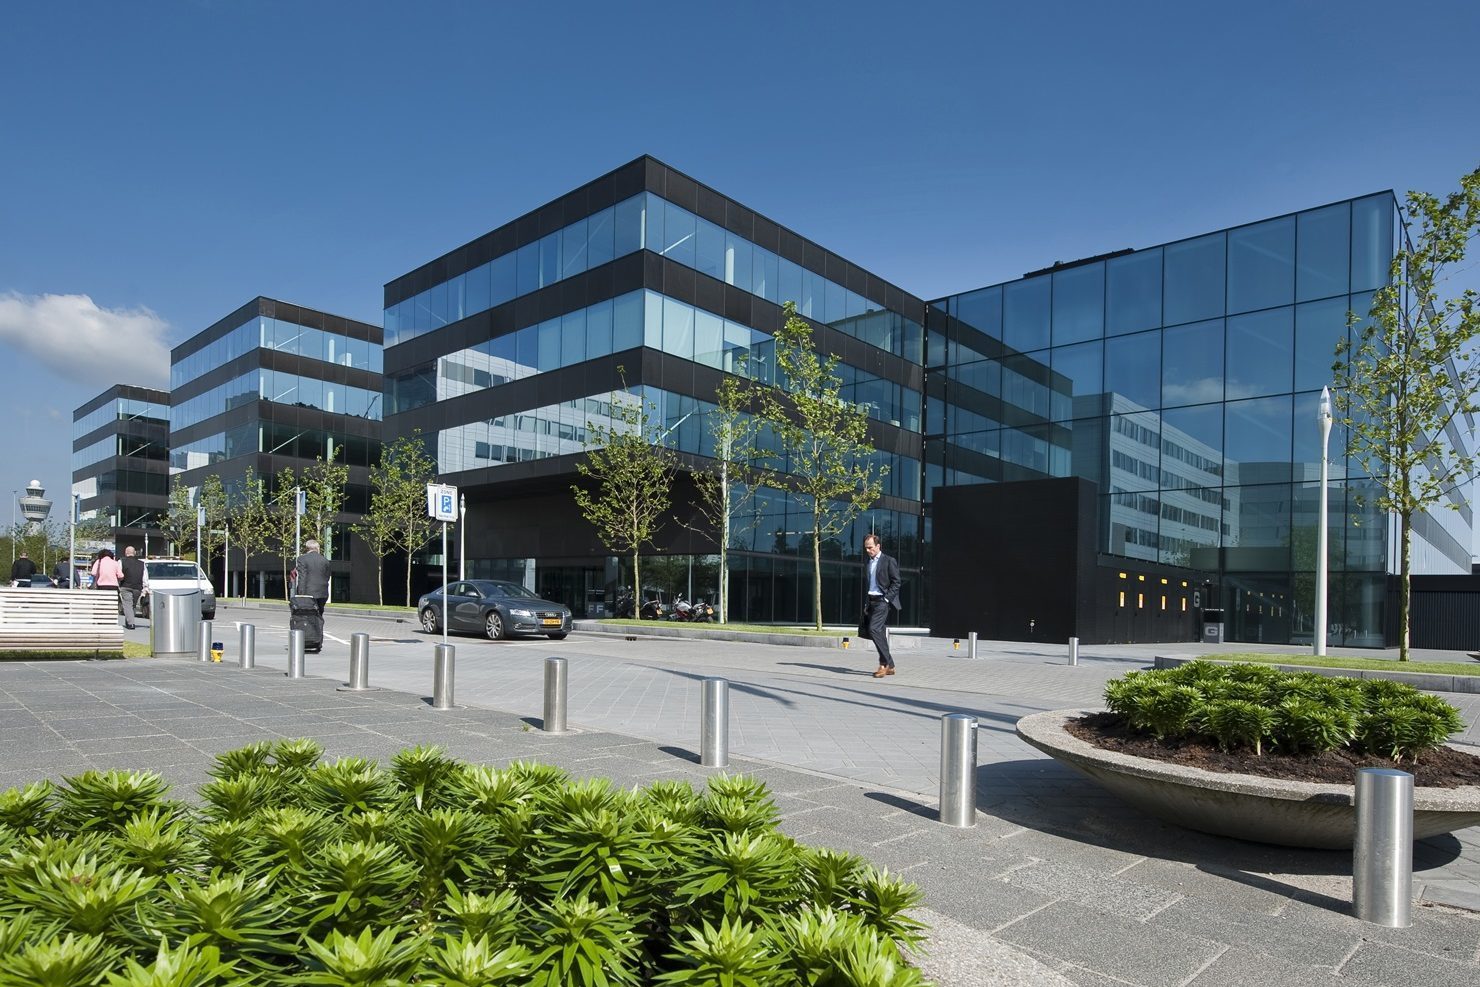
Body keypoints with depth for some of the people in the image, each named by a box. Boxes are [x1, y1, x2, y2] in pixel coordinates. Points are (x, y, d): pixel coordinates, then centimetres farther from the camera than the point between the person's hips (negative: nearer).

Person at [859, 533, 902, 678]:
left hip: (882, 601, -7)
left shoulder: (889, 561, -2)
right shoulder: (867, 565, 19)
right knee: (879, 633, 7)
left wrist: (887, 599, -14)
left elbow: (896, 583, -7)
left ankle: (884, 663, -15)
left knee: (874, 629, -21)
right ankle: (890, 666, 15)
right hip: (870, 601, 7)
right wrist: (865, 604, 13)